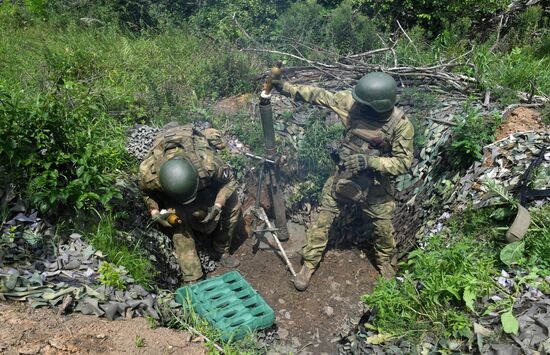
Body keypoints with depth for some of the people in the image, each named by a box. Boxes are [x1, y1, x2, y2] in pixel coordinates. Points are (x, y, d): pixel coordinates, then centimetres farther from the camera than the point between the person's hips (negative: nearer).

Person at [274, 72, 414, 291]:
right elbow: (320, 96, -9)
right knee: (323, 219, 7)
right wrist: (284, 87, -12)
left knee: (383, 227, 16)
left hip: (374, 183, -2)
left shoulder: (400, 125, -23)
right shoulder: (352, 101, -16)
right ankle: (309, 264, 25)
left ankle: (384, 262, 47)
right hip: (343, 175, 2)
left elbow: (403, 163, -18)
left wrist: (369, 161, -31)